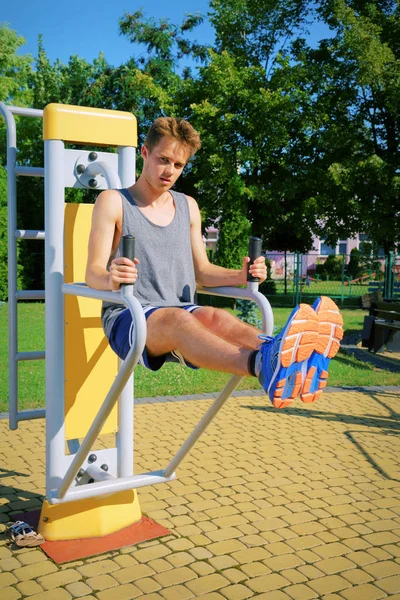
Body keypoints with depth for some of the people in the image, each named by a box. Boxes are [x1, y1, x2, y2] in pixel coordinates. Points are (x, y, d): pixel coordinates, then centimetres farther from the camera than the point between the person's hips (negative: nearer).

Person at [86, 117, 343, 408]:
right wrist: (110, 279, -30)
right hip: (127, 317, -4)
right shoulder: (113, 201, 4)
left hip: (182, 312, 4)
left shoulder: (188, 206, 19)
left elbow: (202, 271, 18)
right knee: (178, 319, -39)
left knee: (215, 317, -33)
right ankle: (265, 365, -69)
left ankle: (294, 360, -64)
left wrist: (241, 276, -3)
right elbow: (93, 272, -5)